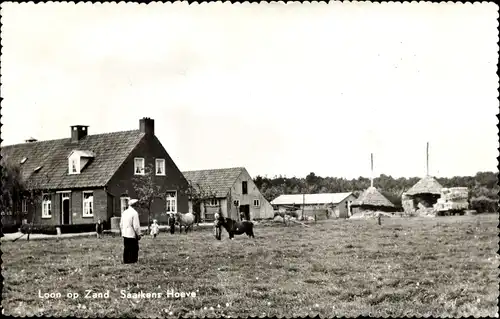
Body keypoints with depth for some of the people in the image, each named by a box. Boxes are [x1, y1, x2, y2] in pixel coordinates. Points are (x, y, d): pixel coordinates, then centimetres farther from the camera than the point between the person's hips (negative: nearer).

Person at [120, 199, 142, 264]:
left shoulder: (124, 212, 9)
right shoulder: (134, 213, -15)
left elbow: (121, 224, 14)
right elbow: (136, 225, -17)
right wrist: (139, 234, -8)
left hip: (125, 234, 7)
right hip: (132, 234, -7)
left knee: (126, 248, 12)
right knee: (134, 249, 1)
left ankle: (126, 261, 15)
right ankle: (132, 261, 1)